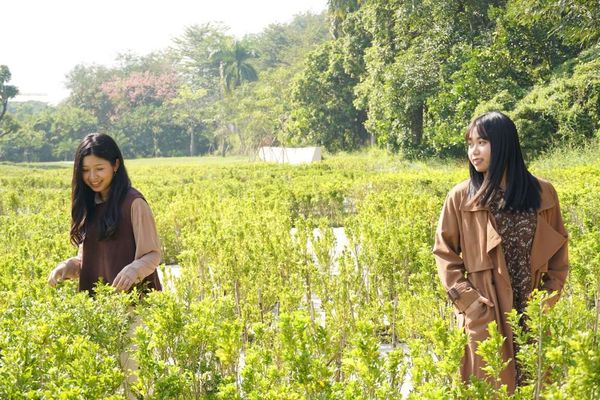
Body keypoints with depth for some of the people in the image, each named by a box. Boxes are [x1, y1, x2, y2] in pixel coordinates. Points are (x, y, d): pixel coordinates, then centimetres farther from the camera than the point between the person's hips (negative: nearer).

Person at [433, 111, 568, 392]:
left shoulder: (542, 193, 2)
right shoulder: (461, 197, -2)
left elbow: (558, 251, 10)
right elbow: (444, 253, 1)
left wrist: (549, 299, 0)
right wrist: (467, 300, -8)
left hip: (533, 317, 2)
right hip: (484, 317, -2)